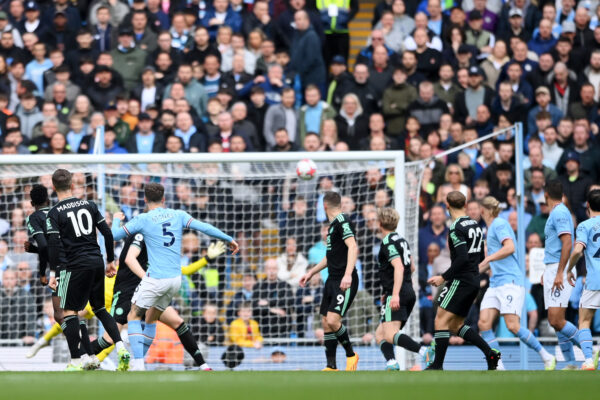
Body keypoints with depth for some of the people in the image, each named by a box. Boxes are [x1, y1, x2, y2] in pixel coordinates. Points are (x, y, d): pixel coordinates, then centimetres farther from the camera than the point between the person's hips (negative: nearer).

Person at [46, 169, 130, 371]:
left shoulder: (54, 213, -5)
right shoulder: (89, 205, 8)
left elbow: (54, 244, -13)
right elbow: (107, 233, 8)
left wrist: (53, 273, -9)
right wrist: (110, 261, 18)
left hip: (77, 266, -5)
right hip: (97, 262, 5)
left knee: (69, 311, 4)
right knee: (100, 308, 18)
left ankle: (76, 361, -1)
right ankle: (121, 348, 1)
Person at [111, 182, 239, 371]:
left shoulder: (143, 219, -4)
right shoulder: (178, 215, 6)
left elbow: (114, 235, 0)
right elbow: (204, 228, -1)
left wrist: (116, 219, 21)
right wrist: (229, 239, 8)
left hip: (156, 278, -5)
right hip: (175, 279, 5)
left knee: (134, 316, 6)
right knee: (151, 319, 20)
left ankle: (138, 363, -9)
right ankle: (139, 360, 21)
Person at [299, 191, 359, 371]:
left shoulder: (342, 221, -11)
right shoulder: (333, 224, 19)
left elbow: (353, 247, -23)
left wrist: (348, 274, -33)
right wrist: (311, 272, 34)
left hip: (345, 282, -10)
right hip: (332, 280, 10)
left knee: (333, 320, -19)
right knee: (326, 323, 7)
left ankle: (351, 354, 1)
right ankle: (331, 366, 11)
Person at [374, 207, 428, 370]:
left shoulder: (388, 242, -9)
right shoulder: (402, 240, 20)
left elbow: (399, 267, -21)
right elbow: (411, 267, 30)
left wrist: (395, 294, -28)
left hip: (397, 296, -10)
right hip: (409, 293, 10)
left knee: (390, 335, -20)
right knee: (380, 334, 10)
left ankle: (425, 352, -37)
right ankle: (392, 364, -12)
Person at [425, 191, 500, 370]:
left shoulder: (456, 228, -14)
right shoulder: (475, 225, 13)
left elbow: (462, 258, -22)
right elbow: (481, 256, 19)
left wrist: (444, 277, -15)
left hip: (460, 280, -9)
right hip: (474, 281, 9)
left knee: (441, 320, -7)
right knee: (455, 325, 13)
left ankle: (437, 365, -10)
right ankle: (490, 353, 6)